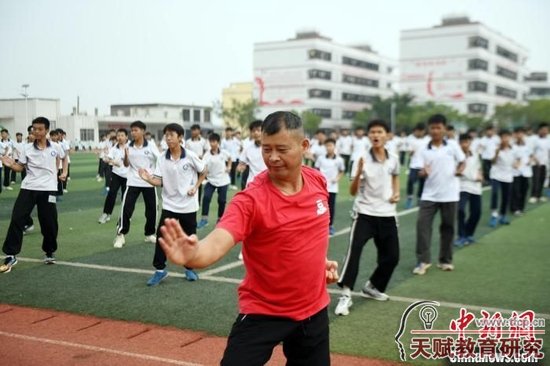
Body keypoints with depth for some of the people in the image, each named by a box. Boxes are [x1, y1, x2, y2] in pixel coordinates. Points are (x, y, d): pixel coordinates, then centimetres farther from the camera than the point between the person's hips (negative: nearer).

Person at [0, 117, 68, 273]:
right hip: (28, 188, 0)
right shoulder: (27, 149, 0)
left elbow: (64, 158, 22)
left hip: (48, 189, 0)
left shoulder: (55, 147, 2)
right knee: (17, 219, -9)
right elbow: (20, 167, 2)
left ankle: (50, 252, 27)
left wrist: (64, 172, 12)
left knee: (49, 223, 4)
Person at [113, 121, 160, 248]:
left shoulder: (151, 146, -6)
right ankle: (121, 234, 5)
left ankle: (150, 234, 25)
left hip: (149, 183, 0)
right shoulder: (129, 147, 0)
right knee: (126, 209, -7)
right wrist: (126, 155, -13)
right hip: (133, 182, 0)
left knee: (151, 210, 7)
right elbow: (126, 164, 6)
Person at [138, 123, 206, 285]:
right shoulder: (162, 159, -4)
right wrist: (147, 178, -24)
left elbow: (203, 172, 5)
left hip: (188, 205, -1)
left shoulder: (190, 156, -10)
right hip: (169, 205, 2)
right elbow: (159, 182, -6)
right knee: (161, 236, -5)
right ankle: (160, 269, 7)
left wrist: (195, 187, -5)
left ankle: (189, 268, 27)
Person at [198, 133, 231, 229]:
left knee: (222, 200, 6)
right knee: (206, 197, -17)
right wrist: (204, 171, -45)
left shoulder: (224, 152, -5)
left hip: (223, 180, 1)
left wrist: (229, 167, 5)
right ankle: (204, 219, -8)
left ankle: (220, 219, 24)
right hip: (211, 180, -1)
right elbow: (204, 166, -25)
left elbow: (229, 158, 17)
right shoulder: (207, 154, -12)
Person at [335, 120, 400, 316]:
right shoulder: (362, 160, -11)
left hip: (387, 214, 4)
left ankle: (372, 287, 30)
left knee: (392, 256, 7)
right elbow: (353, 192, -15)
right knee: (354, 251, -22)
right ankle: (346, 295, -17)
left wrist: (396, 193, 5)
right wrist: (359, 173, -32)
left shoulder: (393, 159, 1)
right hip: (365, 213, -4)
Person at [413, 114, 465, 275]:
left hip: (449, 194, 0)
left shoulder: (453, 146, 0)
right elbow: (422, 172, -2)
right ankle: (423, 260, -3)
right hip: (429, 194, 0)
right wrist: (423, 172, -24)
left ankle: (445, 260, 21)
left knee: (447, 227, 8)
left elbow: (462, 162, 8)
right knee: (422, 224, -10)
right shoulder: (424, 151, 2)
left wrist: (459, 170, -12)